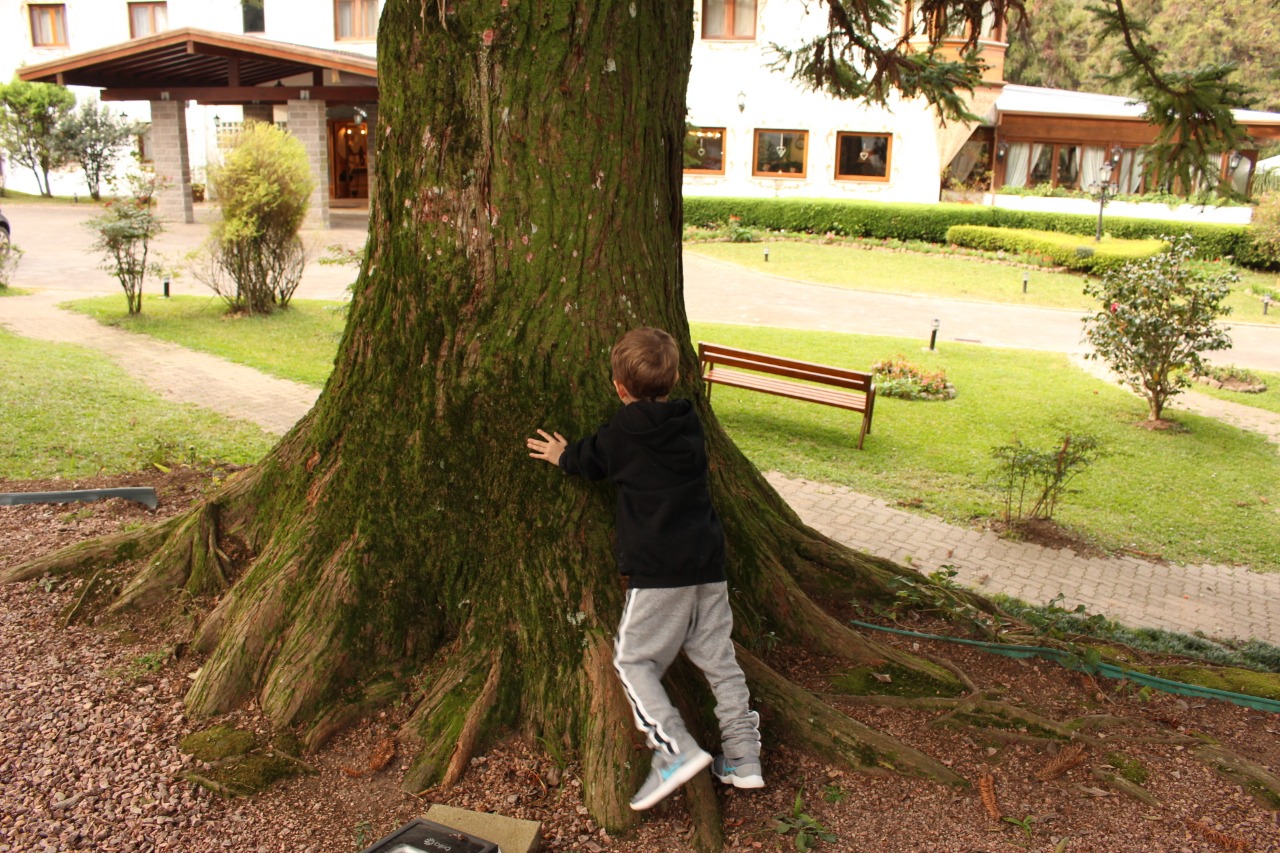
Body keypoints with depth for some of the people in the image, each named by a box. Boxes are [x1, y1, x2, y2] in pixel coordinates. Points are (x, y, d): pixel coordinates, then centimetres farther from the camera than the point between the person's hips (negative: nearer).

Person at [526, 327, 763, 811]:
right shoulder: (690, 424, 11)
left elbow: (591, 460, 13)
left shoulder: (624, 430, -5)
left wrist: (562, 456, 34)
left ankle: (676, 749, -9)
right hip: (709, 564, 6)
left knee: (633, 659, 4)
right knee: (719, 659, 14)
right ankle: (742, 758, 18)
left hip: (657, 571, -6)